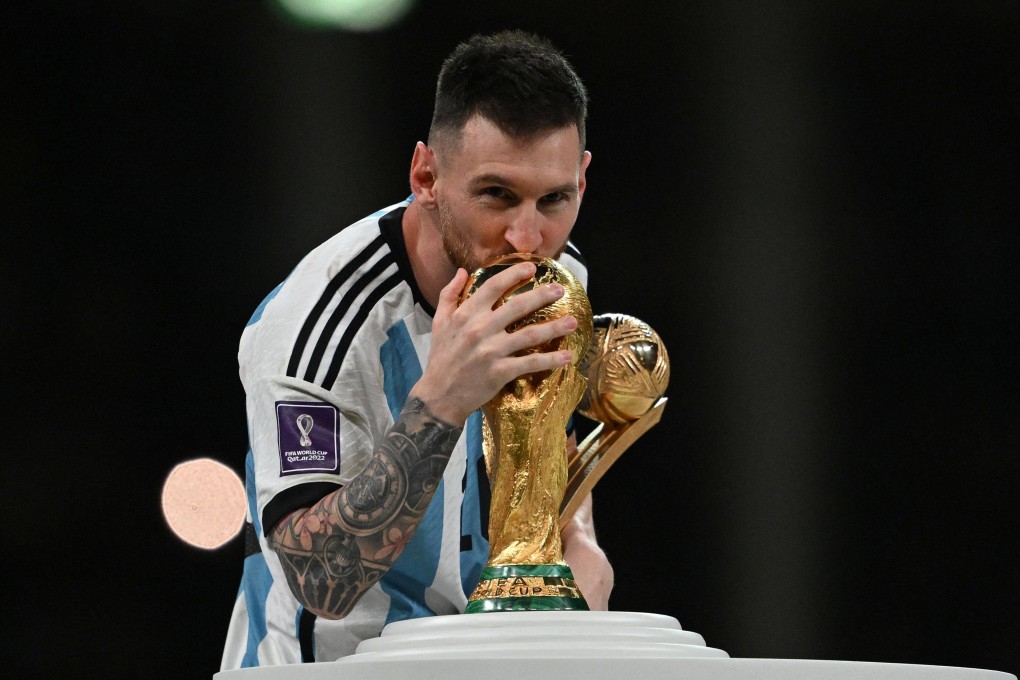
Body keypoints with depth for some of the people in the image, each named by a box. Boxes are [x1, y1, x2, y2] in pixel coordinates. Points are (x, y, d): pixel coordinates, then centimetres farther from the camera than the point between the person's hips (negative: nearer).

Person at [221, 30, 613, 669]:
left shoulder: (559, 273, 1)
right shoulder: (313, 327, -21)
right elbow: (322, 585, -27)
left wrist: (576, 538, 1)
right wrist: (441, 401, -35)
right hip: (336, 661, -5)